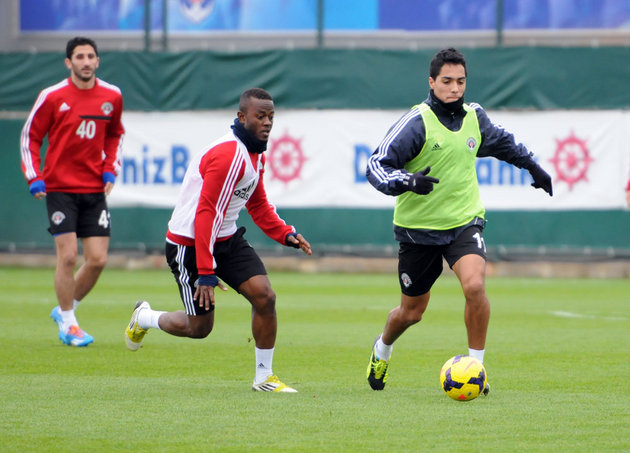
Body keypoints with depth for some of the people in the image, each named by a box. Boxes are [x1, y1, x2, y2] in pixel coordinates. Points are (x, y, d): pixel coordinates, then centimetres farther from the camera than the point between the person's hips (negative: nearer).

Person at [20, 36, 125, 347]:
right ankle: (67, 324, 6)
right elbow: (30, 136, 2)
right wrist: (34, 177, -8)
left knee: (98, 259, -1)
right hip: (60, 188, -4)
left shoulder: (112, 97, 4)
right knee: (68, 256, -11)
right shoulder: (52, 97, -7)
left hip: (94, 189, 4)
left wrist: (110, 169, 6)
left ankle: (64, 309, 22)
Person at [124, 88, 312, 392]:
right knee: (199, 327, 0)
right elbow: (206, 214, -27)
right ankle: (144, 317, 30)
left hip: (228, 240, 8)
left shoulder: (256, 155, 6)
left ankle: (264, 377, 3)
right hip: (189, 243, -8)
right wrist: (206, 272, -28)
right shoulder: (228, 155, -25)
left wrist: (285, 234, 5)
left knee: (264, 297, -9)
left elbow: (257, 204, 22)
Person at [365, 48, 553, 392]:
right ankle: (382, 349, 43)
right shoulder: (416, 123, -16)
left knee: (474, 286, -25)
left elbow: (503, 142, 24)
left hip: (464, 221, 3)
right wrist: (407, 181, -38)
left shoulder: (474, 117, 1)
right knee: (411, 312, 9)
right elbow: (376, 166, -21)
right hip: (418, 228, -3)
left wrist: (534, 168, 31)